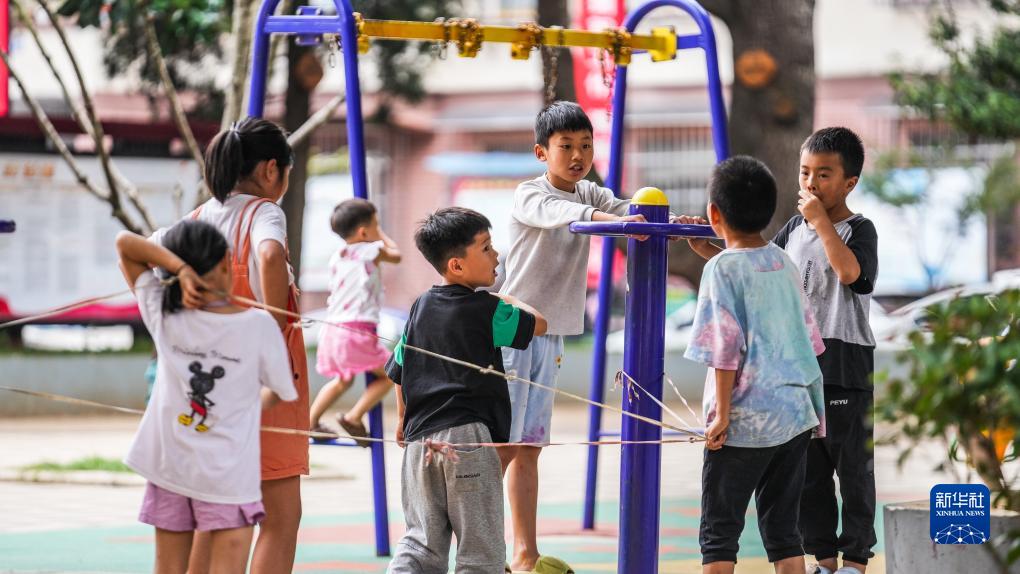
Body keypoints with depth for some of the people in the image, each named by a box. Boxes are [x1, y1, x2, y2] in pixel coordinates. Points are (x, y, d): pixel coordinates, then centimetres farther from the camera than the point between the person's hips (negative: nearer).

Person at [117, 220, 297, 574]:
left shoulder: (163, 315, -4)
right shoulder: (259, 325, -11)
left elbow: (125, 243, 3)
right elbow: (282, 391, 3)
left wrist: (178, 267, -13)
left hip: (168, 466, 3)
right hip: (230, 475, -3)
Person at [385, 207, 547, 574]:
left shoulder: (420, 308, 14)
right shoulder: (487, 310, -6)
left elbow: (398, 368, 21)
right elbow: (538, 324, 6)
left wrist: (404, 418, 36)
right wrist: (510, 303, 25)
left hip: (420, 437, 6)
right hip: (469, 434, -6)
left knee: (421, 543, 9)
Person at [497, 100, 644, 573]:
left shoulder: (591, 194, 10)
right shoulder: (530, 195, -11)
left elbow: (634, 215, -3)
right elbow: (555, 212, -32)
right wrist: (606, 218, -50)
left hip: (550, 335, 7)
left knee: (529, 448, 11)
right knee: (502, 446, -9)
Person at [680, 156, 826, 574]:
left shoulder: (723, 267, -9)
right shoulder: (783, 262, 10)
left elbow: (726, 348, -15)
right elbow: (809, 336, 15)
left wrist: (722, 413, -11)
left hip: (746, 419, -6)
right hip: (796, 414, 6)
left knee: (719, 531, 0)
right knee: (782, 528, 9)